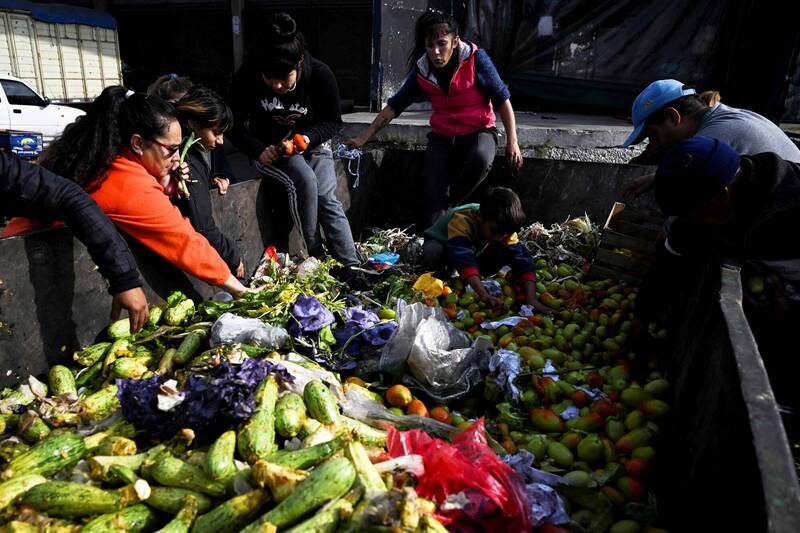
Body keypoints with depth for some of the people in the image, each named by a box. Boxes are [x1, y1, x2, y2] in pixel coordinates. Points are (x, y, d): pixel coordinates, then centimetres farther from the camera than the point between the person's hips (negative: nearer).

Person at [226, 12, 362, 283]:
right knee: (304, 180, -29)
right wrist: (259, 151, -26)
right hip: (269, 148, -1)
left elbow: (333, 121, -7)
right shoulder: (247, 77, -19)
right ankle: (315, 256, -16)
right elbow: (236, 126, -8)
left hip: (311, 143, 1)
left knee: (328, 199, -17)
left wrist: (308, 138, -25)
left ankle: (352, 269, -13)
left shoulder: (320, 74, -19)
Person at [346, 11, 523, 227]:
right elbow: (394, 106, 3)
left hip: (478, 132, -3)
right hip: (442, 137, 3)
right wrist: (363, 138, 1)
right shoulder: (422, 70, -4)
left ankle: (450, 204, -12)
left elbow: (502, 99, -9)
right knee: (432, 195, -14)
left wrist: (512, 142, -15)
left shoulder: (475, 59, -14)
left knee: (480, 160, -36)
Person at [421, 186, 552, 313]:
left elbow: (522, 259, -34)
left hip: (473, 250, 4)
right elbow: (462, 257, -55)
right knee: (433, 253, -41)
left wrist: (531, 300, -48)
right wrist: (485, 296, -67)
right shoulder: (461, 220, -42)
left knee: (507, 254, -24)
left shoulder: (504, 228, -27)